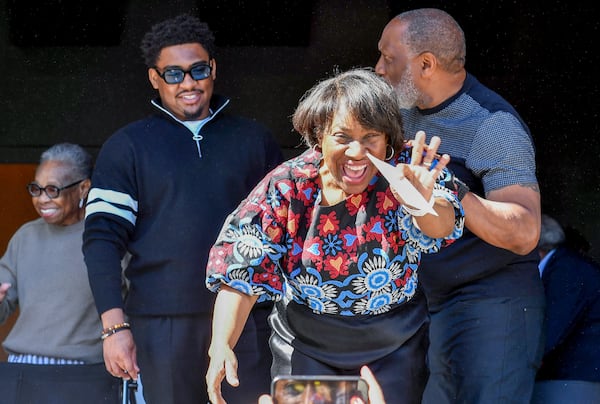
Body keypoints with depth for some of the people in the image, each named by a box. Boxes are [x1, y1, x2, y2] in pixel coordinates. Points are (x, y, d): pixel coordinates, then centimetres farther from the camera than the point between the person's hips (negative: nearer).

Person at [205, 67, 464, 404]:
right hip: (305, 348, 0)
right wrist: (221, 345, -29)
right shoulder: (288, 187, -15)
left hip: (394, 352, 0)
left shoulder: (404, 171, -17)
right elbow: (242, 271, -15)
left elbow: (442, 228, -35)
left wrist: (425, 205, -60)